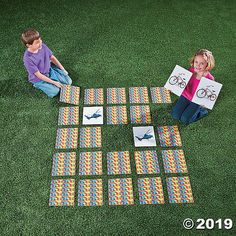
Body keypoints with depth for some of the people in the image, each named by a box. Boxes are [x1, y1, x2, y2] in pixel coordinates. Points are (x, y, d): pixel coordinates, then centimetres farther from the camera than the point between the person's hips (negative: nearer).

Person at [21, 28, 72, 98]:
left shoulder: (42, 46, -16)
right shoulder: (28, 58, -32)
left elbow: (52, 57, 0)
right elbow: (38, 75, -25)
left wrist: (63, 69, -3)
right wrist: (54, 82, -23)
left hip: (50, 70, 6)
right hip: (39, 78, -5)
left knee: (68, 81, 0)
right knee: (55, 91, -16)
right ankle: (39, 85, 8)